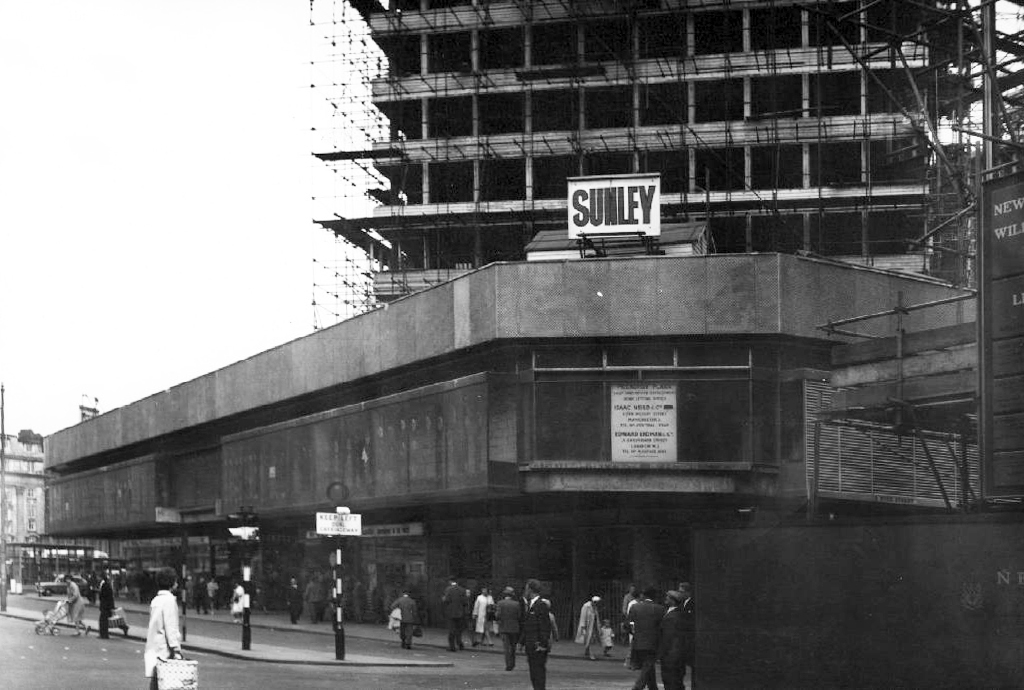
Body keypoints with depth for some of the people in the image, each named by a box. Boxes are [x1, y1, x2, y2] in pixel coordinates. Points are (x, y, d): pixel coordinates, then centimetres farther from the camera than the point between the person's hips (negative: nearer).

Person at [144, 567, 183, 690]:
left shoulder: (155, 600, 14)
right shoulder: (169, 600, -12)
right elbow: (171, 628, -17)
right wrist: (176, 650, -17)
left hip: (153, 649, 9)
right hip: (164, 651, -9)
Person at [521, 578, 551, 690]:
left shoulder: (542, 605, -13)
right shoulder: (530, 606, 17)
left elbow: (545, 627, -17)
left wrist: (542, 644, -20)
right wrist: (524, 642, 18)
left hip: (539, 648, -9)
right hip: (531, 647, 9)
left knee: (539, 674, -8)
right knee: (533, 676, 11)